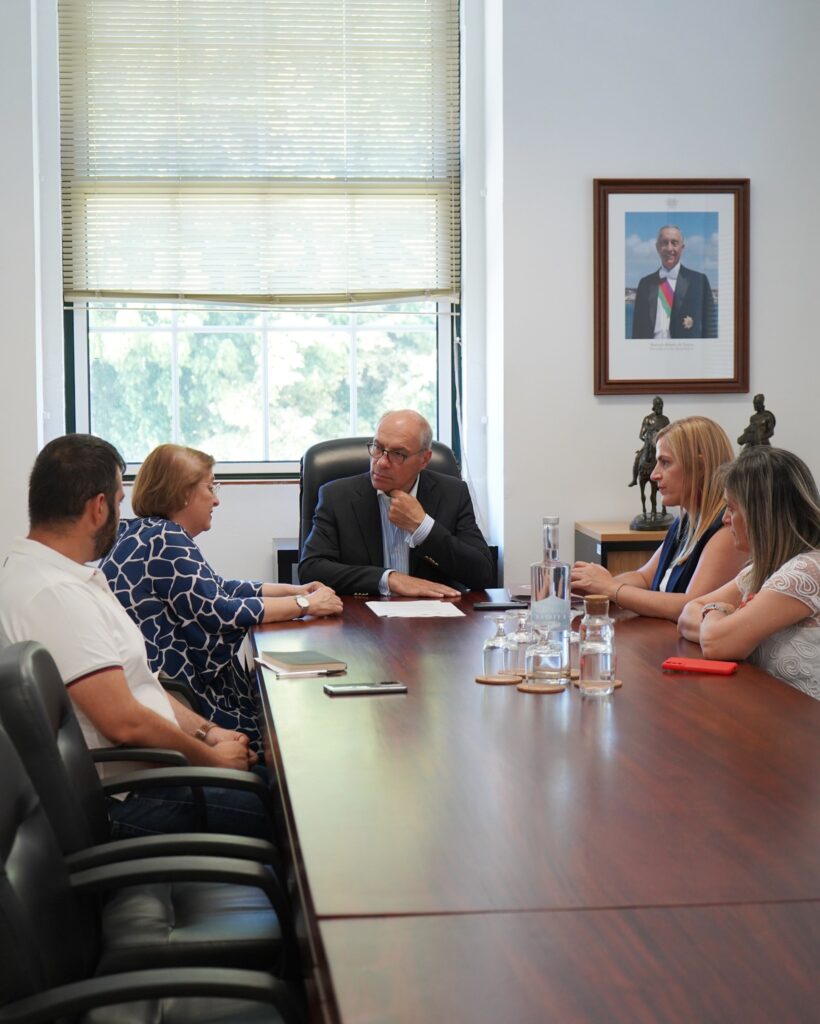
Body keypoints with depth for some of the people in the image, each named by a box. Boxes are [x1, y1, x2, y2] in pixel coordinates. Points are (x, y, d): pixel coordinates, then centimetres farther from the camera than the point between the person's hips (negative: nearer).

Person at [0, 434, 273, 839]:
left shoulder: (65, 578, 10)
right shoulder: (54, 594, -23)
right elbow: (123, 721, -25)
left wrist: (206, 731, 7)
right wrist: (212, 757, -11)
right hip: (120, 802, -10)